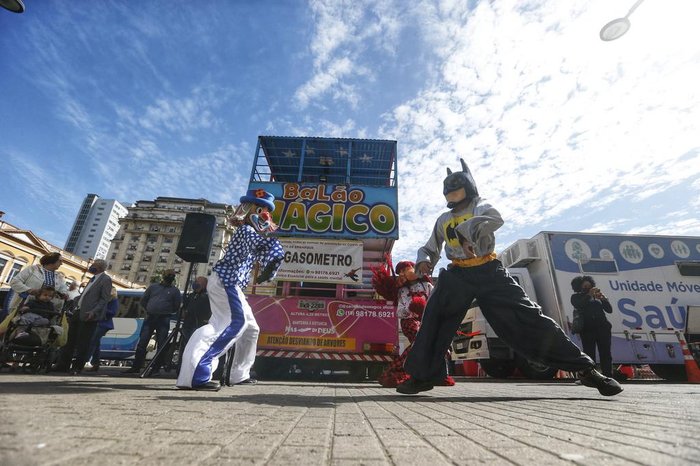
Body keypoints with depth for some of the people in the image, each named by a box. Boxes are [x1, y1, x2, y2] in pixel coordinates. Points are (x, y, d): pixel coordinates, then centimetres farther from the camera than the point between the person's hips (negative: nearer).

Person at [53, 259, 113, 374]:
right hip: (78, 312, 9)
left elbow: (105, 299, -16)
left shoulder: (106, 280, -11)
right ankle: (63, 365, 25)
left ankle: (77, 368, 10)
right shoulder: (93, 278, 18)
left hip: (88, 315, -9)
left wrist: (93, 312, -24)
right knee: (70, 340, 14)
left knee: (83, 343, -1)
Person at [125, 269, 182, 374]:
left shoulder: (175, 290, 5)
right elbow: (143, 301, 16)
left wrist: (167, 313, 0)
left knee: (161, 345, 0)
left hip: (164, 320, -3)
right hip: (149, 318, 3)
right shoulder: (153, 287, 13)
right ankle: (136, 367, 16)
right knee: (142, 343, 5)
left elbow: (176, 307, 3)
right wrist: (149, 310, 9)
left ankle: (156, 369, 9)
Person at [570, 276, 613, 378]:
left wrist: (603, 299, -6)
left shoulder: (597, 296, 17)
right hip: (587, 329, -3)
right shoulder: (576, 297, 10)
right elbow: (579, 305, -11)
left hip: (602, 328, 3)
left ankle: (608, 376, 5)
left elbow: (609, 310, 10)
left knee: (605, 354, 2)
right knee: (589, 354, -4)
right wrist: (589, 295, -13)